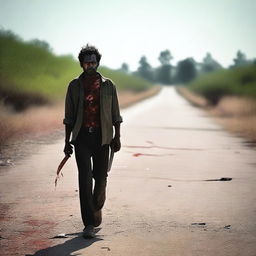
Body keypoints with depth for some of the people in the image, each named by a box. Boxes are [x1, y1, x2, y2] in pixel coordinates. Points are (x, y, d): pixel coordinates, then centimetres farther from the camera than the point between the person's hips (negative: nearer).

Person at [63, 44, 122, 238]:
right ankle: (89, 224, -5)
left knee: (101, 177, 5)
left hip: (102, 137, 1)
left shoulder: (108, 85, 6)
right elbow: (69, 117, 9)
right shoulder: (75, 86, 6)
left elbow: (115, 114, 8)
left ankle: (97, 208, 35)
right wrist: (67, 141, 5)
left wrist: (117, 137, 1)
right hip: (82, 137, -1)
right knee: (85, 178, -7)